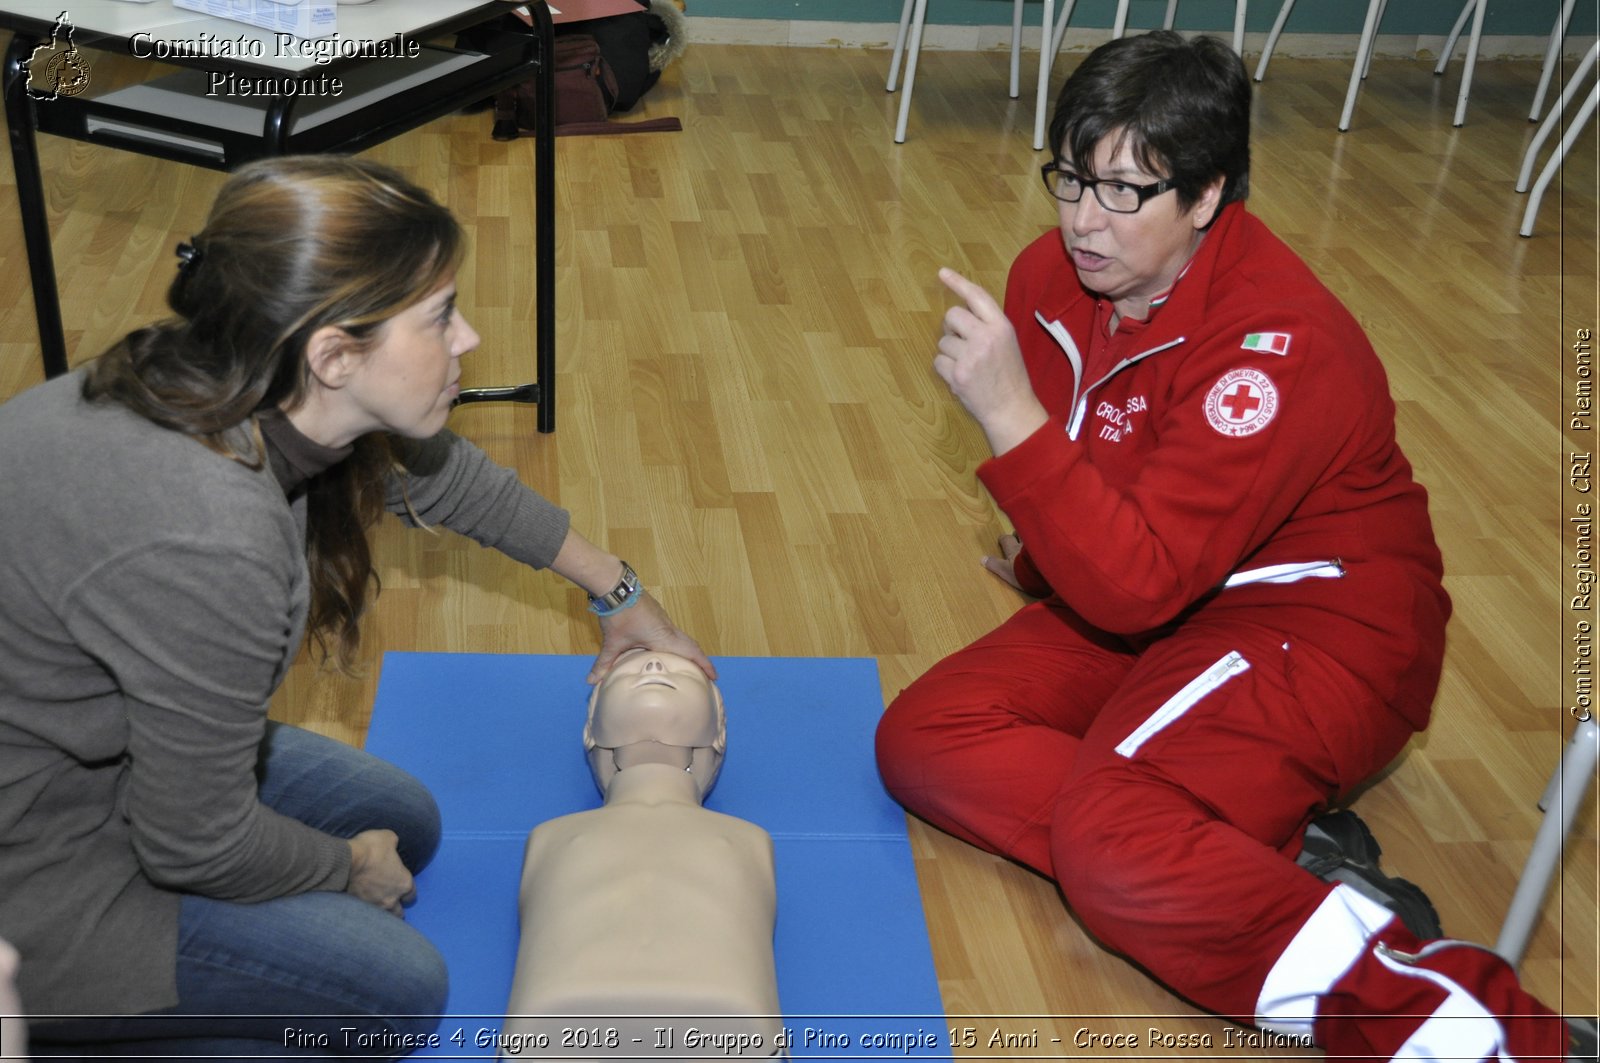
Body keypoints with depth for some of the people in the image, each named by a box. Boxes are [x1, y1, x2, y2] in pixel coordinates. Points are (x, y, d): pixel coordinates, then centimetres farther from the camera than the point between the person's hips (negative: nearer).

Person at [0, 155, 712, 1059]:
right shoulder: (205, 544, -38)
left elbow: (447, 479, 8)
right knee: (398, 988, -2)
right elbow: (197, 843, -24)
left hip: (98, 741, 8)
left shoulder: (259, 395, -12)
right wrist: (350, 865, -3)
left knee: (405, 822, 15)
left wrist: (620, 593, 20)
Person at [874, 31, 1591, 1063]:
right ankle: (1277, 857, -17)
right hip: (1157, 585, 8)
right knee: (922, 737, -11)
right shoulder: (1054, 278, -3)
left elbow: (1136, 589, -33)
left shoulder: (1278, 347, -26)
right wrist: (1049, 557, 8)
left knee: (1107, 834, -32)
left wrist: (1010, 416, -38)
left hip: (1319, 626, -8)